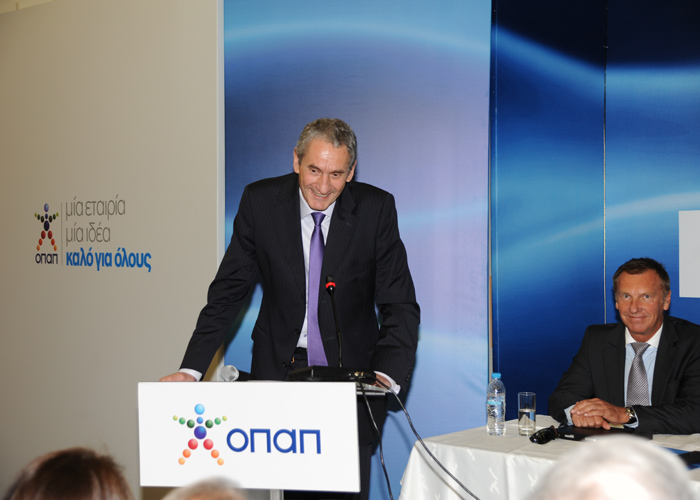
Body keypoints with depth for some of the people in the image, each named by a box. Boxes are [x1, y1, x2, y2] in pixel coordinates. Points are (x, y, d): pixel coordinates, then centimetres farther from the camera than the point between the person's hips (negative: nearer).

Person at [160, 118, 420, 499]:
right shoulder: (260, 201, -6)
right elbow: (228, 292, -1)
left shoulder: (376, 208, -9)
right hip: (278, 369, 1)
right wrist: (191, 369, -10)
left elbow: (400, 306, -8)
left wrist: (386, 375, -25)